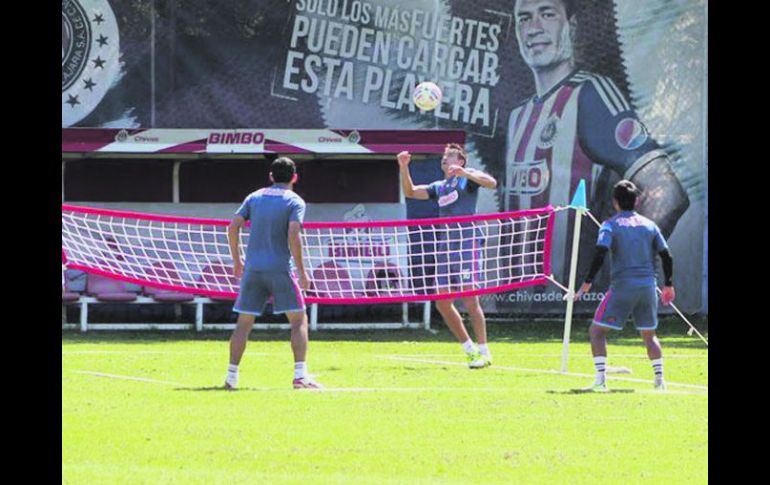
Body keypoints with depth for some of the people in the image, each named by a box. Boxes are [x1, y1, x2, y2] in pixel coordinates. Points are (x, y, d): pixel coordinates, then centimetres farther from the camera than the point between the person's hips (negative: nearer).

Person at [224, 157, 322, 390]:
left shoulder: (254, 198, 11)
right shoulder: (294, 202, -2)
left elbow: (233, 227, 6)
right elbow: (293, 237, -14)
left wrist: (236, 260, 16)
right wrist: (302, 272, -9)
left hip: (252, 268, 4)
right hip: (280, 269, -4)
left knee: (244, 322, 10)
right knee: (299, 320, 3)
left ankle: (231, 376, 7)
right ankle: (300, 375, -9)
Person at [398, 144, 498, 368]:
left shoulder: (467, 177, 4)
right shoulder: (439, 187, 23)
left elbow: (491, 183, -13)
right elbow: (410, 192, 19)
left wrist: (465, 173, -25)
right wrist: (404, 168, 6)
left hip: (467, 243, -7)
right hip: (444, 246, 7)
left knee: (470, 300, -12)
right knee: (443, 303, 3)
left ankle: (484, 352, -7)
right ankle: (470, 349, 13)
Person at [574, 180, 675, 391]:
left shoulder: (611, 225, -1)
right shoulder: (649, 225, 11)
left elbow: (600, 254, -14)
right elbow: (666, 257, 10)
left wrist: (587, 283, -8)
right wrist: (668, 285, 21)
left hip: (622, 286, -4)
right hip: (648, 286, 4)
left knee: (597, 331, 4)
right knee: (649, 334, 19)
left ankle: (601, 380, -9)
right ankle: (660, 379, 10)